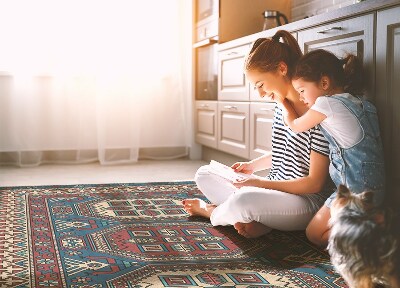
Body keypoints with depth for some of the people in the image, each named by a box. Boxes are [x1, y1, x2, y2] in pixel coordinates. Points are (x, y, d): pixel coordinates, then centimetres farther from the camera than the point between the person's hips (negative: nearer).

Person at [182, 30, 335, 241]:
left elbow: (314, 183, -20)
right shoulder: (281, 106, 6)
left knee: (243, 201, -36)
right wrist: (252, 166, 7)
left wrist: (260, 183, -19)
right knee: (204, 174, 8)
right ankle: (254, 220, -13)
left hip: (306, 200, -9)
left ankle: (212, 211, 0)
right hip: (276, 191, 9)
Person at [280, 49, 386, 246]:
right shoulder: (361, 103, 10)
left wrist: (282, 99, 17)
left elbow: (295, 125, 3)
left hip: (356, 190, -9)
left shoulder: (327, 103, -15)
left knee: (316, 235, 4)